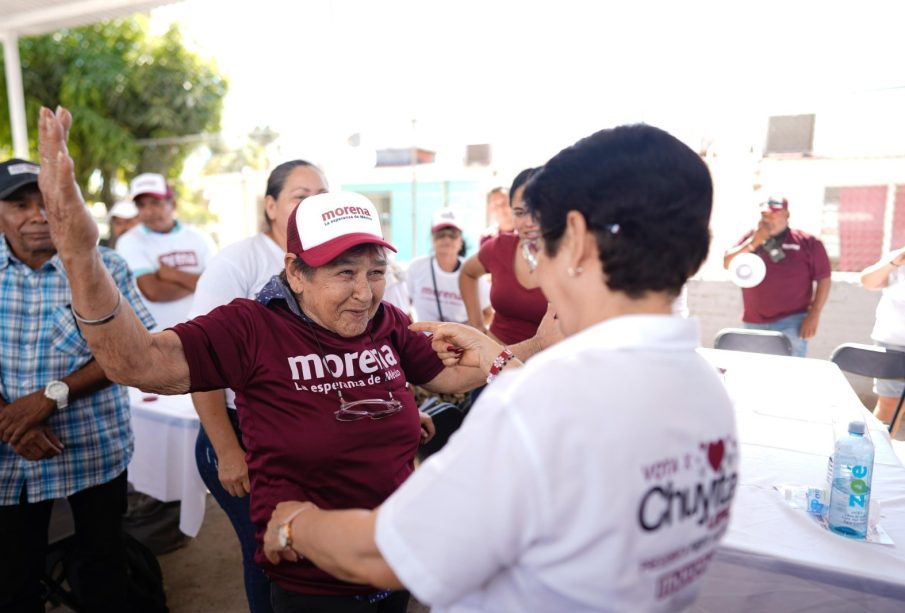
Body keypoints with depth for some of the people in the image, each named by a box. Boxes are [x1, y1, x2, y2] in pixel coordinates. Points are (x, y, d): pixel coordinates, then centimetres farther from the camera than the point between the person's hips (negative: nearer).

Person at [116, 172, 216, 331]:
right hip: (154, 334, -2)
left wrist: (175, 275, -11)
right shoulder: (130, 242, -2)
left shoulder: (199, 238, 6)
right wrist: (196, 283, -5)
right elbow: (153, 291, -14)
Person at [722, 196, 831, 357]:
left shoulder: (807, 242, 0)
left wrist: (814, 314, -10)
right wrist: (754, 242, -8)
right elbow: (727, 264, 0)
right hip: (753, 324, 4)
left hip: (790, 323, -4)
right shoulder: (750, 238, 9)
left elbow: (824, 279, -2)